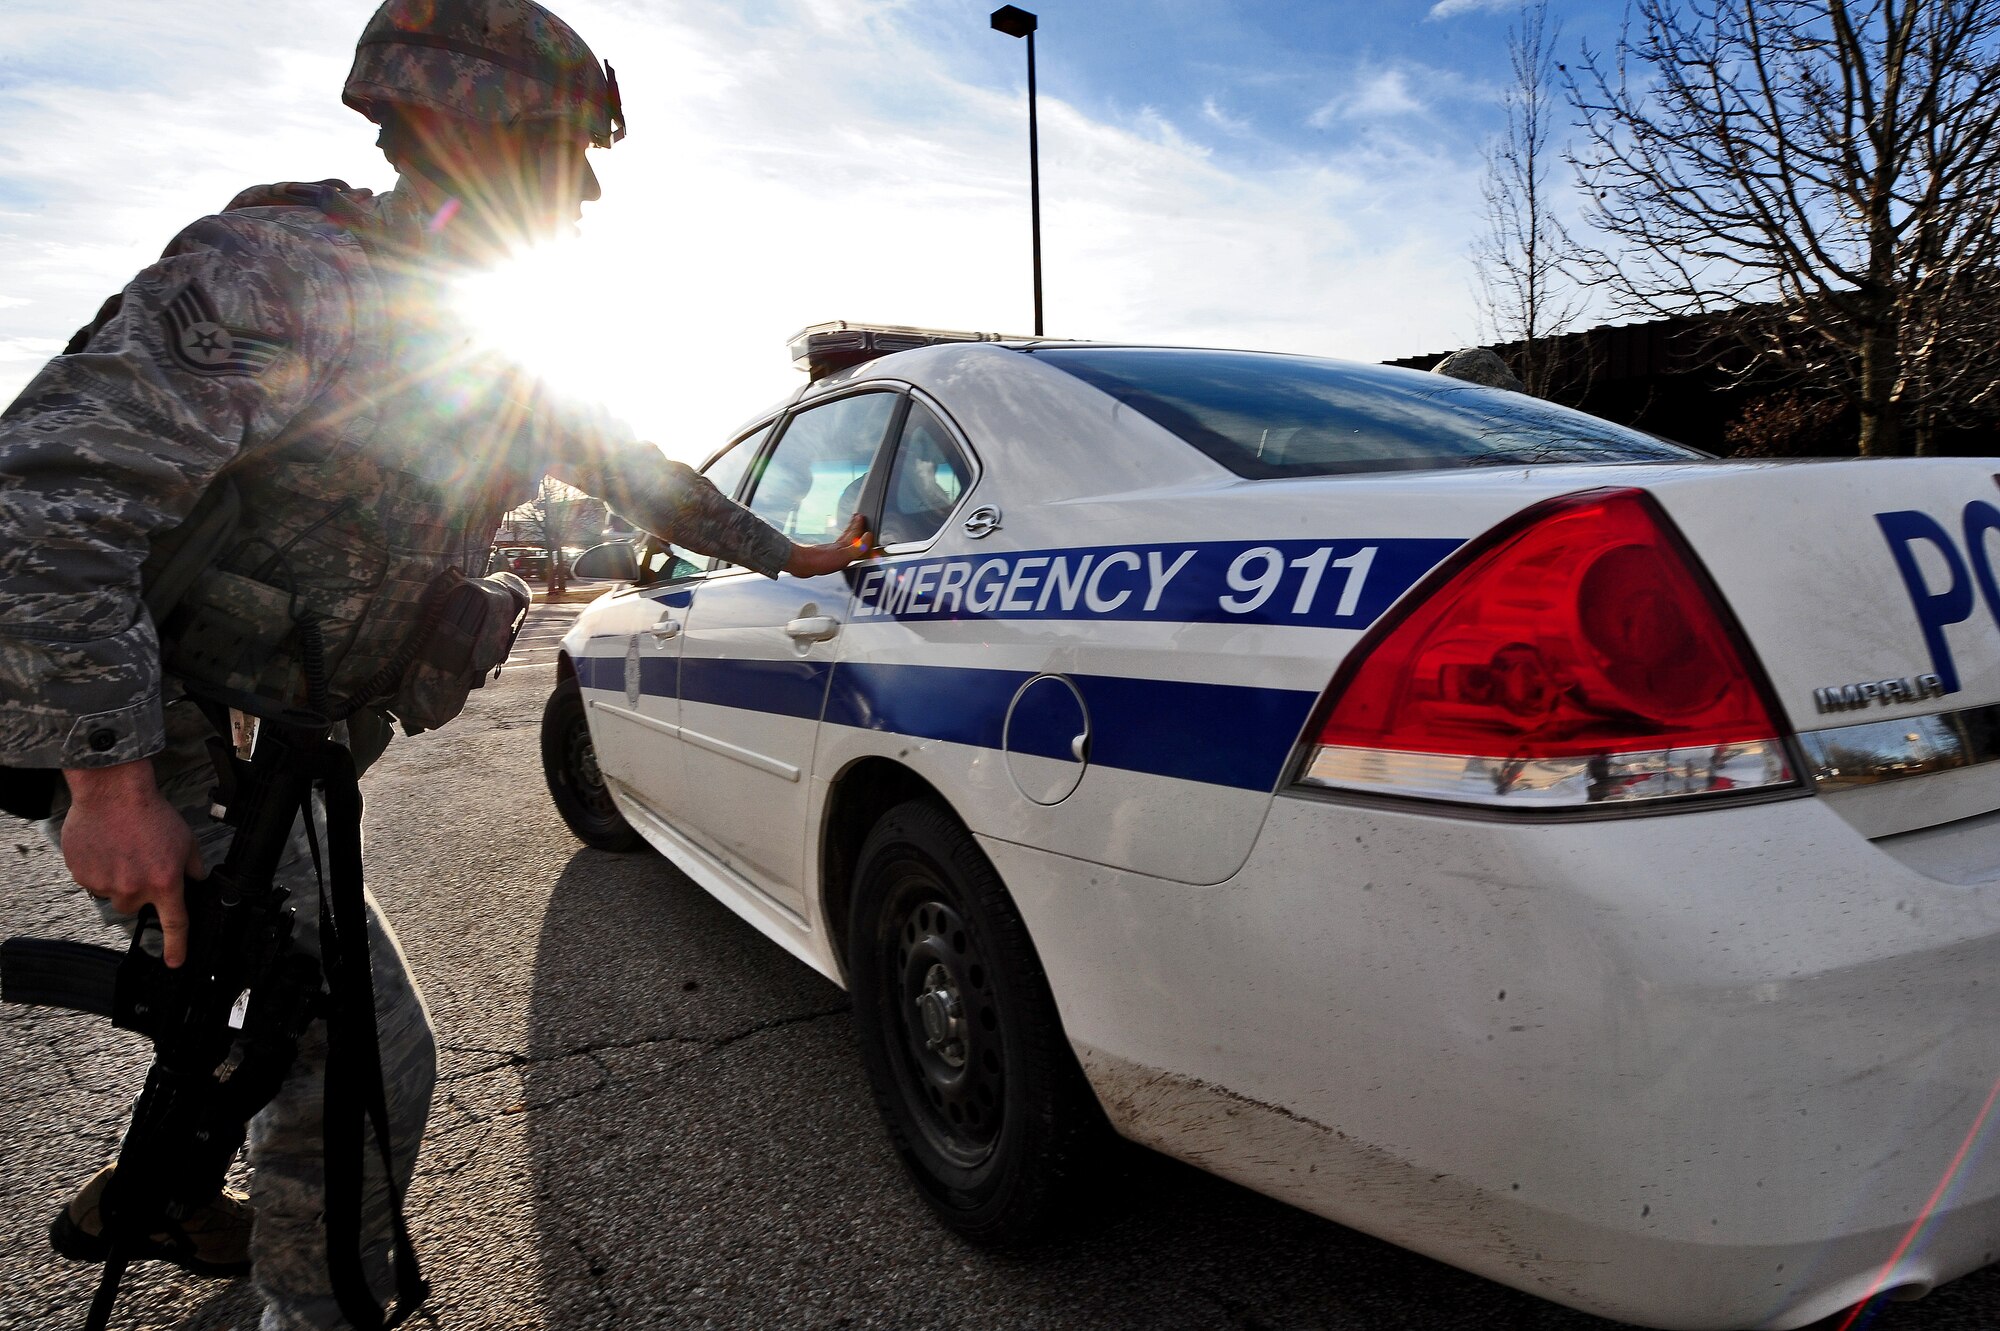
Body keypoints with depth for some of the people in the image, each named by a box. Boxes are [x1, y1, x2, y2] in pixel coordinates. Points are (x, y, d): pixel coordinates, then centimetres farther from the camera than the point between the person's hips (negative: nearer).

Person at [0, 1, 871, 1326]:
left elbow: (634, 471, 18)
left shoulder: (497, 359, 6)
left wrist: (788, 553, 22)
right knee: (376, 1055, -8)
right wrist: (109, 780, -29)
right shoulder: (282, 271, -22)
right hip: (166, 750, -9)